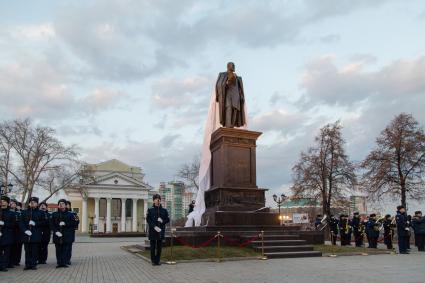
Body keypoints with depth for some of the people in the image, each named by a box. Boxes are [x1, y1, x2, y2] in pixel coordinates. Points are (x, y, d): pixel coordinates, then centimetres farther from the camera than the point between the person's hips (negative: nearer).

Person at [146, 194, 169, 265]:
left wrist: (162, 221, -11)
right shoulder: (150, 210, 1)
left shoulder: (164, 210, 8)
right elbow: (148, 220, -5)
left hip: (161, 231, 2)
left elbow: (167, 219, 10)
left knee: (159, 247, 7)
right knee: (153, 247, 3)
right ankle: (153, 260, 14)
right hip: (153, 231, -2)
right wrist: (155, 227, -16)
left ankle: (158, 260, 18)